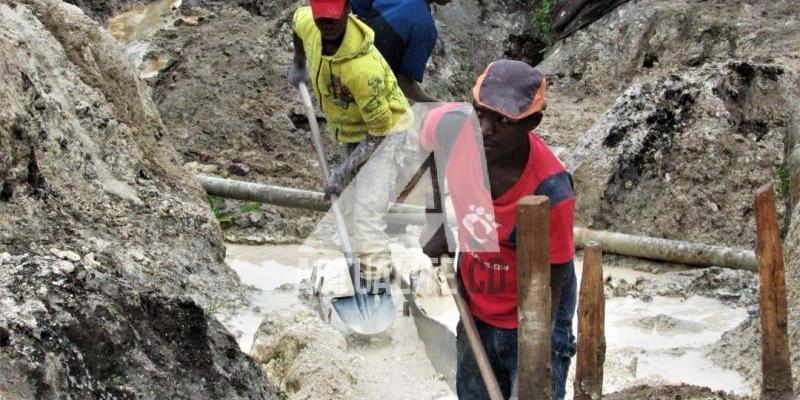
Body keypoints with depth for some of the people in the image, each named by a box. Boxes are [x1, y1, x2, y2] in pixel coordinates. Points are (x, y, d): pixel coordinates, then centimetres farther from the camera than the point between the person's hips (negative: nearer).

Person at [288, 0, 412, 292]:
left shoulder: (363, 67, -39)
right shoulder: (307, 23, -18)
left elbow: (379, 130, -29)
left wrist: (344, 172, -27)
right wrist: (299, 65, 21)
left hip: (386, 130, -9)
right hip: (351, 132, 9)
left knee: (365, 210, -24)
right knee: (351, 210, 20)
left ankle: (374, 287, -26)